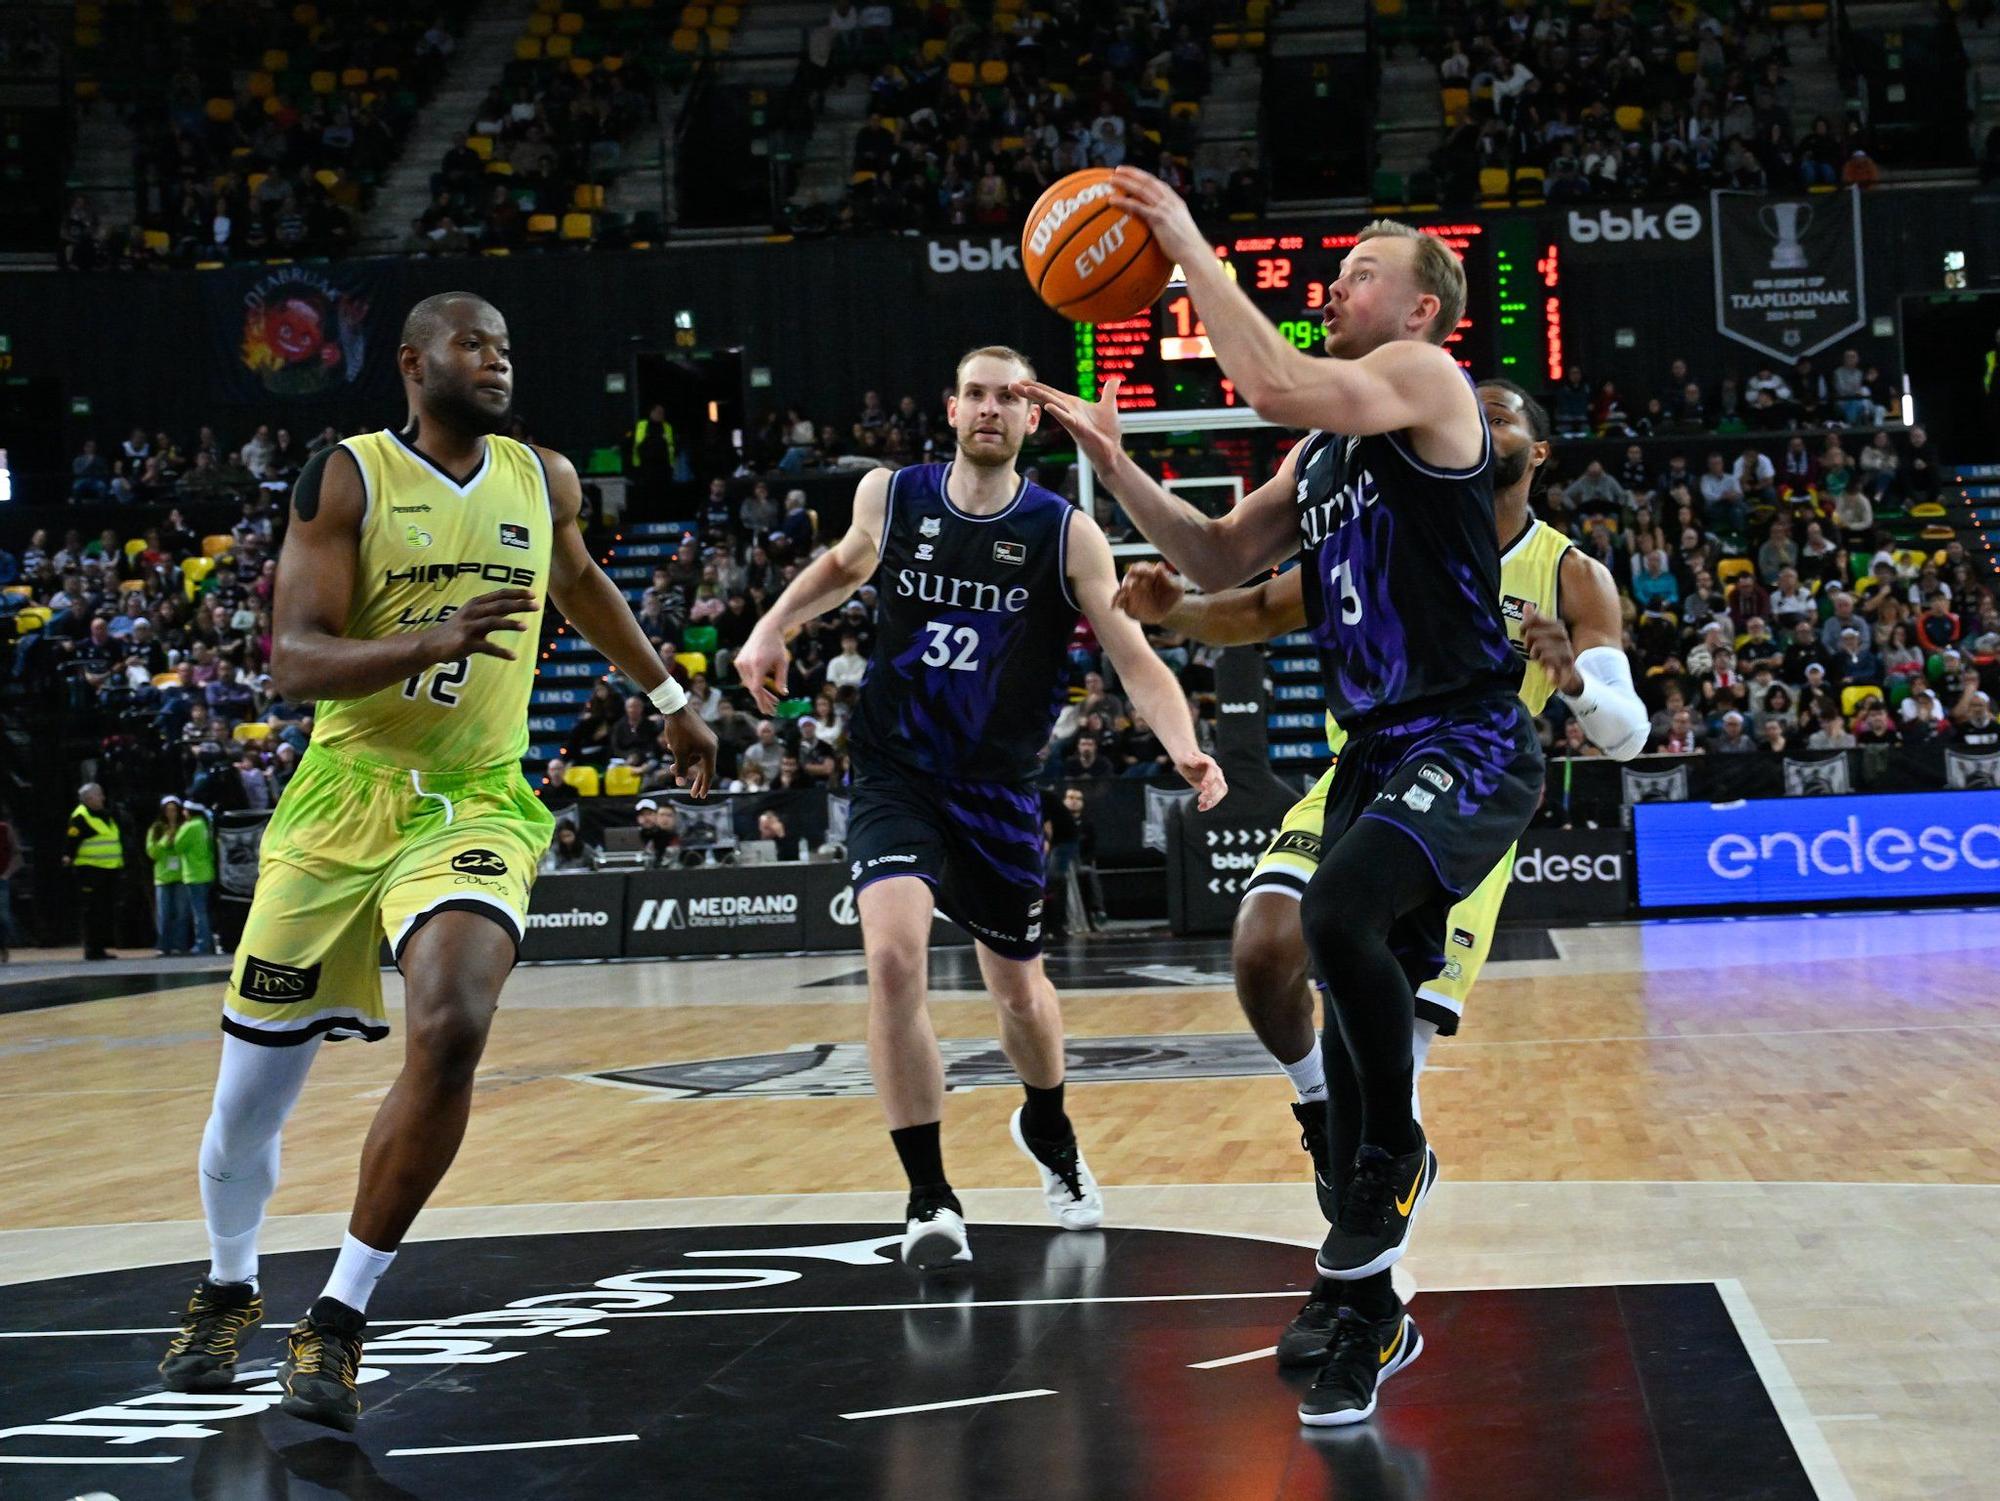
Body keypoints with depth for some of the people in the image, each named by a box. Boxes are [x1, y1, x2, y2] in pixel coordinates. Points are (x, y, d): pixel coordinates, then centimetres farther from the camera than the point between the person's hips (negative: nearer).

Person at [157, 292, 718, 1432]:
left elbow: (581, 585, 31)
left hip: (477, 805, 2)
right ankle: (230, 1292, 37)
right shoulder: (348, 477, -5)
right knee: (253, 1087, 5)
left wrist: (669, 697, 34)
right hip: (344, 796, -1)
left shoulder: (545, 479, 8)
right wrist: (432, 642, -29)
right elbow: (294, 662, -14)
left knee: (451, 1031, -26)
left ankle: (338, 1321, -12)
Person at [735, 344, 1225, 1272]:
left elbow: (1135, 658, -13)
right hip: (896, 773, 0)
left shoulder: (1065, 533, -9)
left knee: (1018, 987, 15)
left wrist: (1183, 747, -30)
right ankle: (929, 1199, -14)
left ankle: (1047, 1127, 50)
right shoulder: (889, 497, -2)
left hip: (998, 789, 1)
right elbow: (844, 565, 21)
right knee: (894, 956, -24)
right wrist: (773, 625, 7)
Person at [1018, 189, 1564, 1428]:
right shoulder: (1324, 451, 19)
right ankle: (1371, 1324, 18)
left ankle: (1399, 1152, -8)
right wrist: (1115, 464, 11)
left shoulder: (1427, 378, -7)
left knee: (1339, 909, -34)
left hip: (1469, 745, -9)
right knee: (1352, 1041, 6)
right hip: (1377, 753, 9)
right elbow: (1222, 561, 22)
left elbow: (1275, 384, -22)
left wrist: (1190, 246, -14)